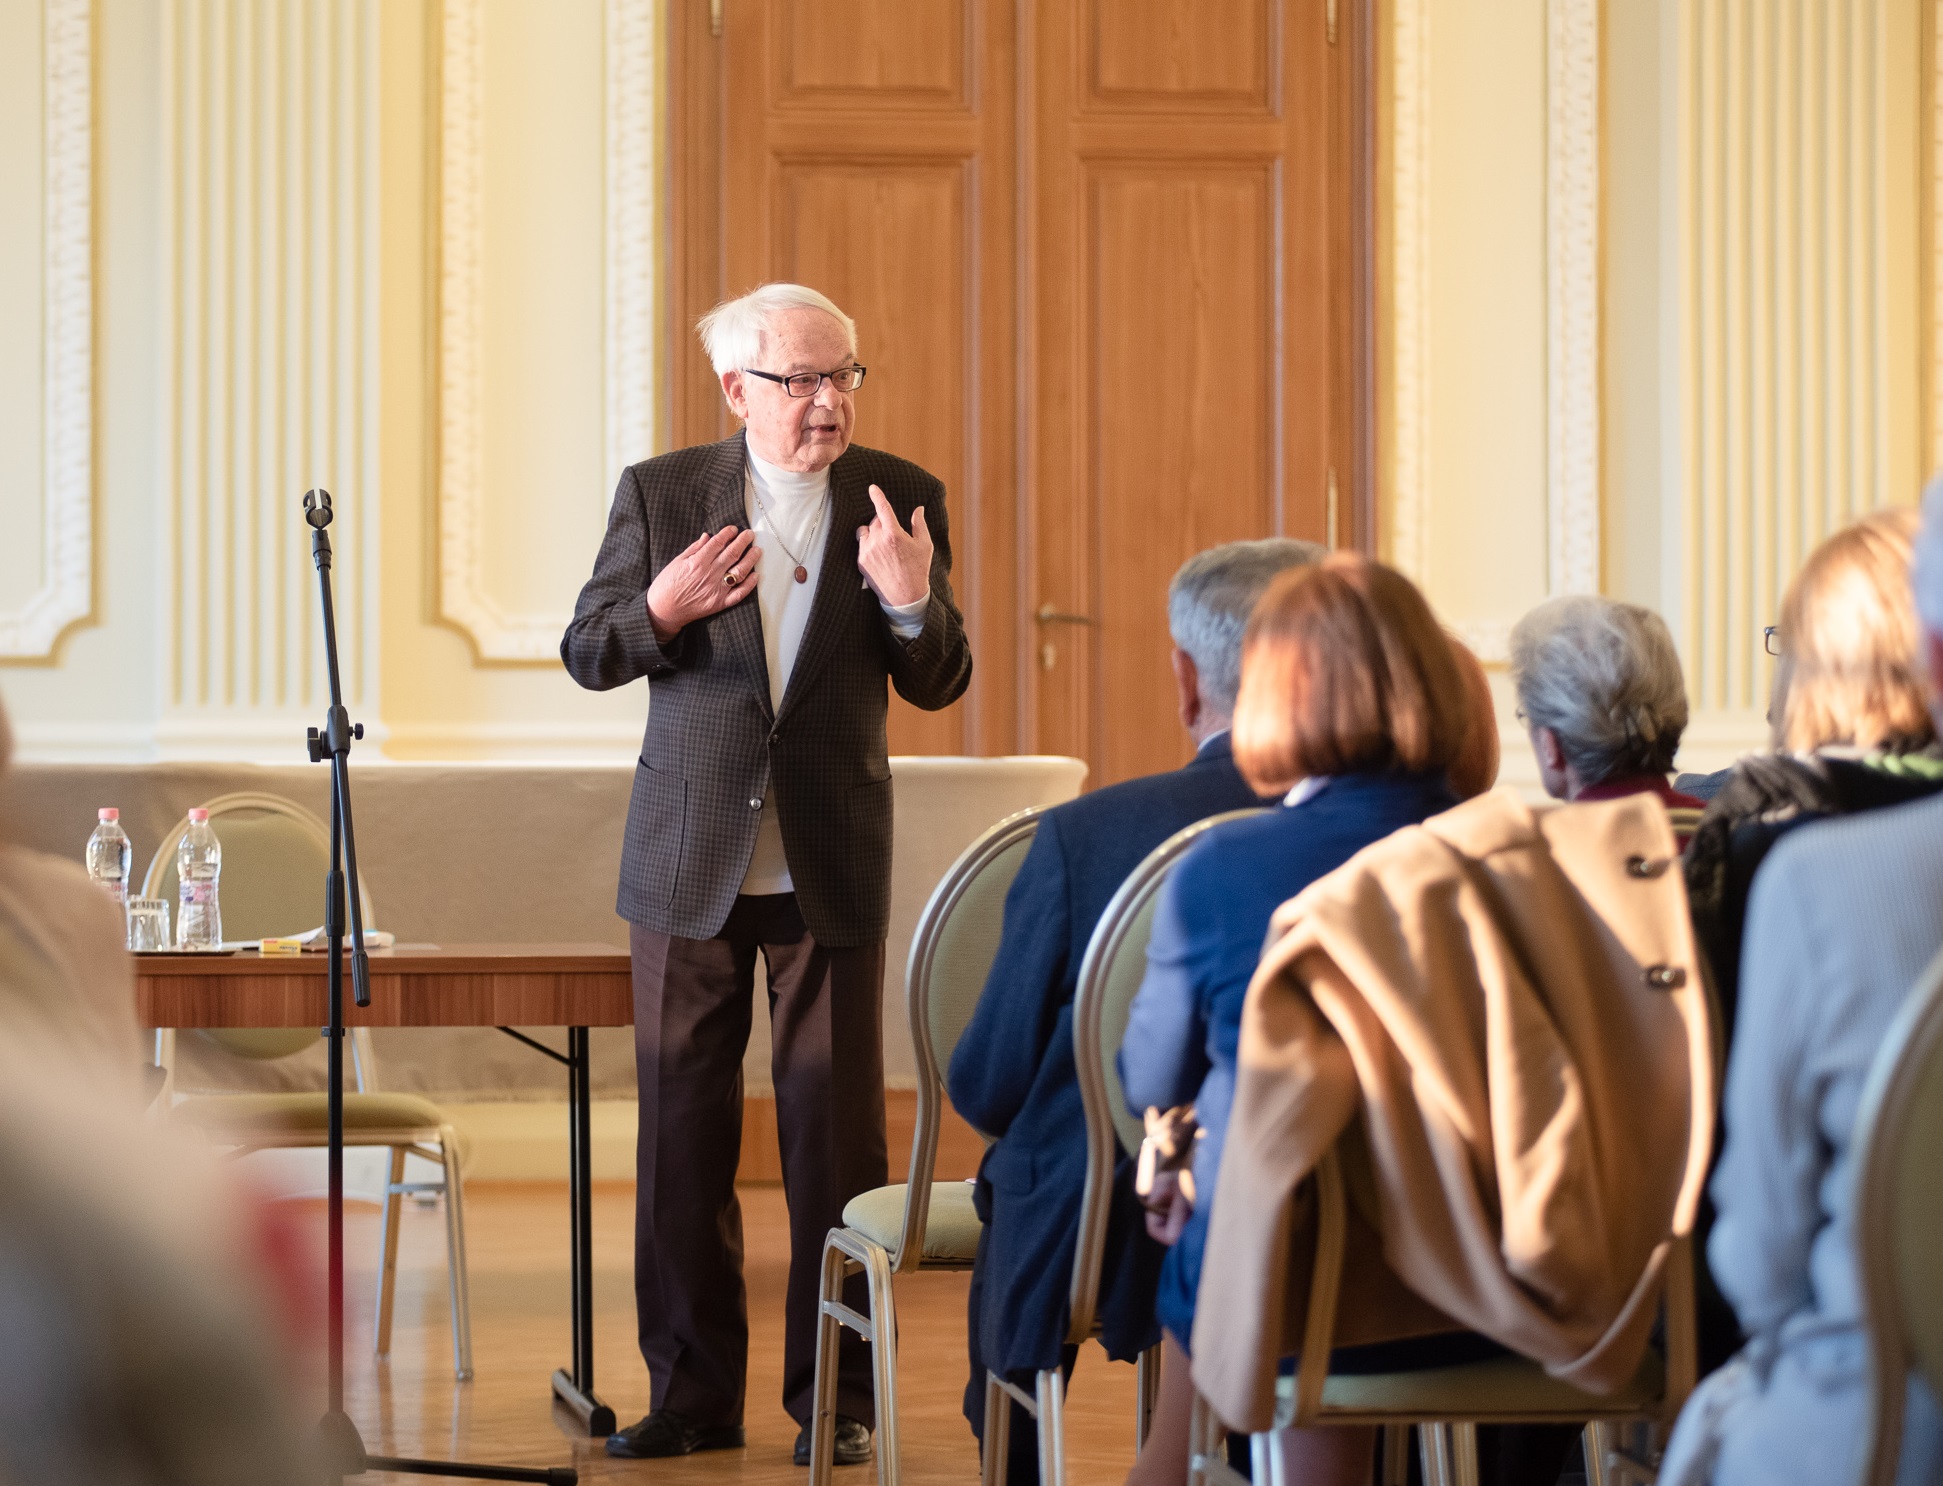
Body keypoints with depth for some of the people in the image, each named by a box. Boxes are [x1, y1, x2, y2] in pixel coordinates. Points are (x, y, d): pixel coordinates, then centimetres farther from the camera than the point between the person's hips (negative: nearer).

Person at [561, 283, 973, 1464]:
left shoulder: (900, 497, 0)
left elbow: (937, 685, 0)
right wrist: (659, 608, -19)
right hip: (690, 861, 1)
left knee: (836, 1131, 2)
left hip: (831, 866, 0)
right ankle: (694, 1391, 15)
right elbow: (587, 654, 2)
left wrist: (913, 600, -21)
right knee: (683, 1131, 6)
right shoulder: (661, 494, -1)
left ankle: (836, 1396, 11)